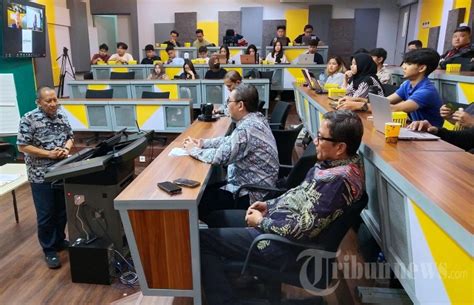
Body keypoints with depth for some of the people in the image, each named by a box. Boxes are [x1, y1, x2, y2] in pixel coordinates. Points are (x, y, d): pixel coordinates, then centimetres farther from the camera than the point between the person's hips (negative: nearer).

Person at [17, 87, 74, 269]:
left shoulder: (62, 116, 4)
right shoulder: (29, 119, -11)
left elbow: (70, 137, 12)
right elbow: (22, 146, -12)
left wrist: (66, 149, -10)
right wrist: (49, 154, -19)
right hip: (41, 175, -5)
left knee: (62, 211, 15)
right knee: (46, 214, 4)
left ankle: (59, 241, 35)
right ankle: (49, 250, 18)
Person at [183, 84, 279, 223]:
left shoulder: (247, 128, -27)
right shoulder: (255, 118, 3)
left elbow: (220, 157, -27)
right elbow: (230, 140, 16)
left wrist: (194, 150, -10)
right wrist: (203, 143, 4)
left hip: (250, 195, -9)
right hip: (254, 185, 9)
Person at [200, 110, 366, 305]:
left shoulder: (339, 179, -28)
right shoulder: (341, 162, 3)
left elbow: (305, 228, -27)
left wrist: (261, 221, -14)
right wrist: (269, 204, 6)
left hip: (286, 242, -10)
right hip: (280, 220, 10)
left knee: (201, 239, -7)